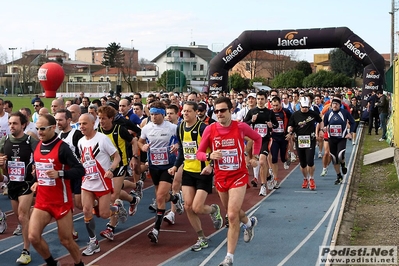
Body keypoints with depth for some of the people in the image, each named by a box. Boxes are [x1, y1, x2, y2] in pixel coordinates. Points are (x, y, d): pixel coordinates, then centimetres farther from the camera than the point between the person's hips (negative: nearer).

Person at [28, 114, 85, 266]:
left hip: (61, 202, -5)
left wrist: (59, 174, -31)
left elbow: (80, 170, -20)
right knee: (33, 237, -7)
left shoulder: (62, 147, -15)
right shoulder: (37, 146, 6)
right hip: (42, 201, 5)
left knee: (66, 240, 4)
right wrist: (37, 182, 12)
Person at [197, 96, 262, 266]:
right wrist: (209, 156, -22)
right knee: (232, 212, 22)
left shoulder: (240, 127, -11)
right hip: (220, 177, 4)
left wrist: (255, 157, 4)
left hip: (238, 176, -4)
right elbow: (199, 153, -2)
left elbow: (258, 138, 9)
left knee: (232, 215, -14)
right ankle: (249, 223, 57)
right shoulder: (210, 129, -8)